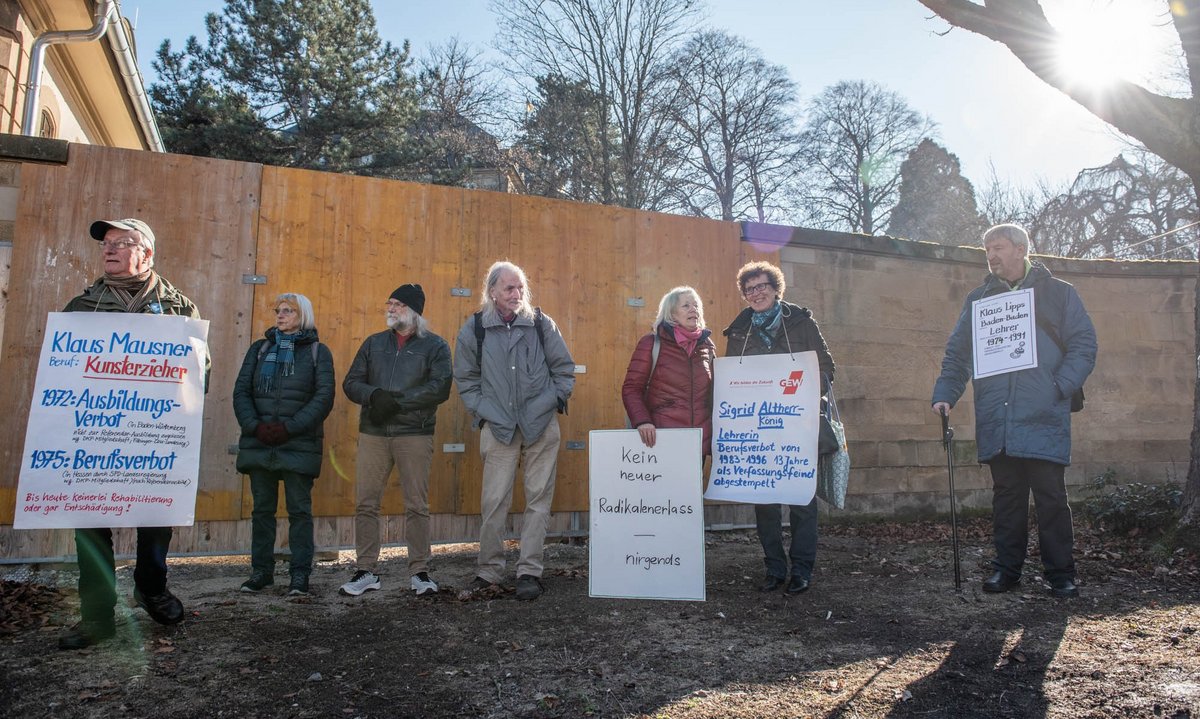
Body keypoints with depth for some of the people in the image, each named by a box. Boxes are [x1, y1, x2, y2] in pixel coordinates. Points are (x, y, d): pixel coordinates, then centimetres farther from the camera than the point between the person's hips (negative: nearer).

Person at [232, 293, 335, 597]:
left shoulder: (317, 351, 5)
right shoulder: (259, 349, 14)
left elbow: (324, 397, -4)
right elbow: (241, 391, 8)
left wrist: (290, 428, -14)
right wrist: (254, 426, -9)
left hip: (299, 444, -3)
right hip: (258, 443, 3)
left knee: (299, 509, 0)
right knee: (262, 508, 9)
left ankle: (300, 574, 5)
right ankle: (261, 570, 19)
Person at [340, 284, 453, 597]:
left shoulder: (435, 345, 4)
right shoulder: (373, 343, 15)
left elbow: (440, 387, -10)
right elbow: (351, 383, 9)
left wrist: (397, 402, -16)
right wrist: (375, 395, -12)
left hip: (415, 435, -3)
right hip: (372, 434, 4)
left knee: (417, 506, 1)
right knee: (366, 504, 5)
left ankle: (419, 571, 11)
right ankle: (366, 571, 16)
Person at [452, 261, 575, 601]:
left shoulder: (541, 324, 3)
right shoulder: (474, 328, 2)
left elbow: (565, 369, 11)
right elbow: (465, 379, 10)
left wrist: (553, 401, 2)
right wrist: (482, 412, 1)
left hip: (541, 427, 1)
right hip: (498, 428, 0)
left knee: (539, 499, 3)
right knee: (494, 502, 0)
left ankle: (529, 571, 11)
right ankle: (489, 571, 15)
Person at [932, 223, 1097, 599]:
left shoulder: (1059, 294, 7)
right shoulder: (978, 298, 15)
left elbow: (1084, 346, 2)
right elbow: (957, 353, 14)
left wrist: (1058, 389, -12)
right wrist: (945, 395, 1)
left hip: (1043, 420, -2)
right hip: (996, 422, 3)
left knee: (1051, 497, -1)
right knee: (1006, 496, 8)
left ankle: (1061, 574, 11)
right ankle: (1006, 568, 18)